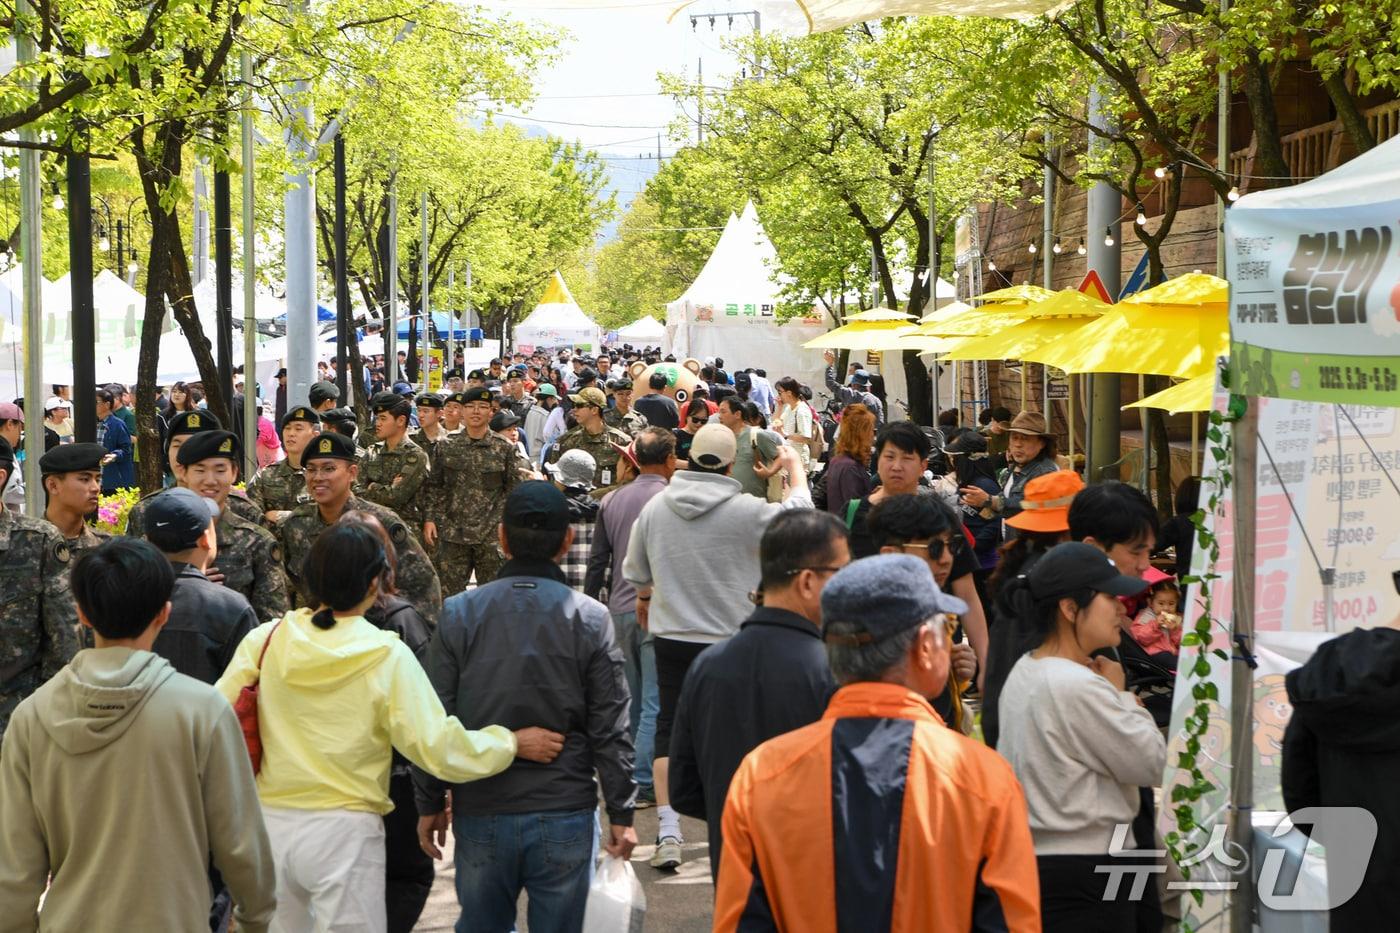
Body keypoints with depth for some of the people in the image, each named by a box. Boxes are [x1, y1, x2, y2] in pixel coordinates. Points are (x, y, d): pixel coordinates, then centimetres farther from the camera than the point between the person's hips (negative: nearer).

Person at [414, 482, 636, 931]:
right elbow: (610, 728, -4)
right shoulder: (590, 619, -6)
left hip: (481, 814, 1)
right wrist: (621, 813, 4)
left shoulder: (459, 613, -3)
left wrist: (430, 804, 10)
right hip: (565, 811, -1)